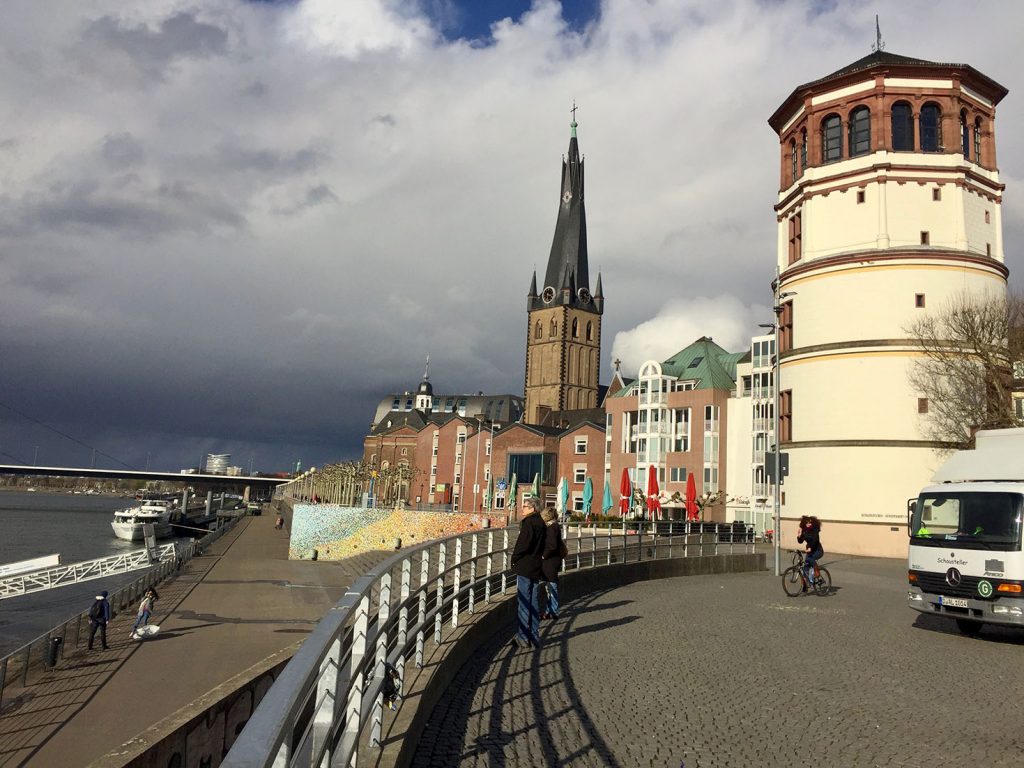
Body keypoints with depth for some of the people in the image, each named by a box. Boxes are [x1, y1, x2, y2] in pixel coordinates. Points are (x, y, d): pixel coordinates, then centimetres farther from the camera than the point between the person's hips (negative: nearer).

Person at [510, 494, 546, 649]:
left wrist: (514, 558, -7)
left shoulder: (528, 522, -15)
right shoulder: (541, 523, 10)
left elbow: (523, 544, -21)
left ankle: (523, 637, 3)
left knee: (523, 602, -1)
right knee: (534, 603, 13)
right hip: (537, 568, 8)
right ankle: (534, 636, 19)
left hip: (524, 568, -8)